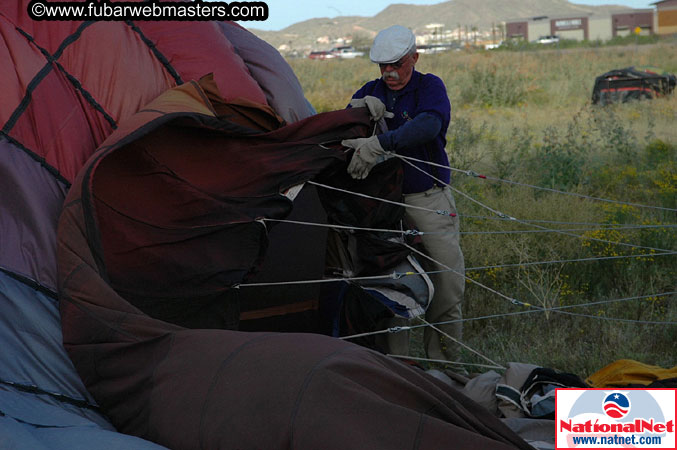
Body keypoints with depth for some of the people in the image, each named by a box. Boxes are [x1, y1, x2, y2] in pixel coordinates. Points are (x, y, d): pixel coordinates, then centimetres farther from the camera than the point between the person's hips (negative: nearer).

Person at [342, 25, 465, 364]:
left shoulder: (430, 87, -3)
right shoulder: (372, 91, 10)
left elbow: (428, 125, -25)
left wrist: (379, 143, -38)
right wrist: (359, 109, -20)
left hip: (429, 199, -2)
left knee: (447, 281, -2)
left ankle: (442, 361, 12)